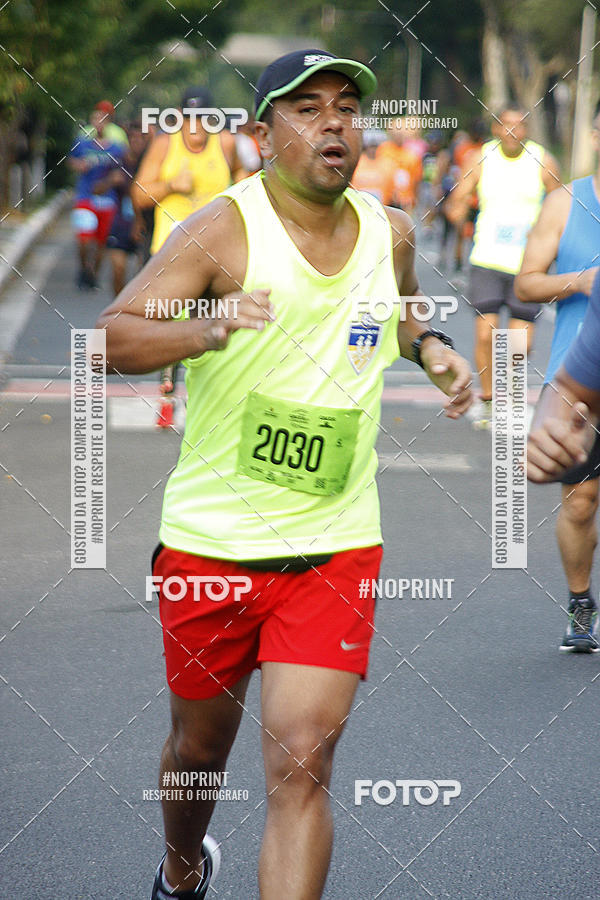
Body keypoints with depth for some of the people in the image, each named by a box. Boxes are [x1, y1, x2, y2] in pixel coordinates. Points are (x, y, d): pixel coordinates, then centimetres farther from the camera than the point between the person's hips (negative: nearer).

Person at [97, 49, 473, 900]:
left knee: (301, 762, -12)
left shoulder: (389, 232, 4)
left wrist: (431, 346, 6)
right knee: (201, 744, 18)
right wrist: (209, 328, -38)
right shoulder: (225, 229, -12)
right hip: (211, 540, -2)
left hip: (336, 545, 2)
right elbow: (110, 339, -20)